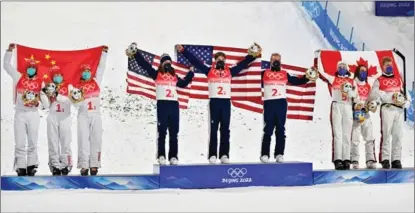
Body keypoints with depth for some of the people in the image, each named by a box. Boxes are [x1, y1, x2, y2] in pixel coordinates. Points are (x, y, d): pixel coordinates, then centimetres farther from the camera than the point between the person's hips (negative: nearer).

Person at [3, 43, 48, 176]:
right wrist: (9, 51, -1)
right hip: (20, 114, -1)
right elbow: (6, 65, 5)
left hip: (33, 114, 1)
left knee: (33, 142, 7)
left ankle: (31, 166, 16)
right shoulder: (18, 77, 3)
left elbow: (44, 97, 10)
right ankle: (20, 167, 4)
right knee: (20, 142, 0)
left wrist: (45, 94, -11)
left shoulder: (40, 82, 4)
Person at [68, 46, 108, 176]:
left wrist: (104, 52, 5)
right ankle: (84, 166, -3)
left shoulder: (96, 81, 9)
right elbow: (76, 105, 2)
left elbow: (101, 68, 7)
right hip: (83, 116, -1)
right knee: (83, 140, -3)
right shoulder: (76, 86, 4)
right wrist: (77, 99, -19)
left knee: (96, 140, 0)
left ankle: (94, 165, 4)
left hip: (96, 115, 2)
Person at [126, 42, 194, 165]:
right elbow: (144, 64, 0)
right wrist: (135, 54, -6)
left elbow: (183, 83, 33)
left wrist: (191, 73, 30)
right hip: (162, 104, -4)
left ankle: (173, 156, 7)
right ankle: (161, 156, 0)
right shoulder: (156, 74, 7)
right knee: (162, 131, -4)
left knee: (174, 133, 3)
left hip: (174, 104, 4)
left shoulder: (174, 76, 19)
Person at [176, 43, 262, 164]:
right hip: (214, 102, -2)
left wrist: (253, 55, 18)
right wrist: (183, 51, 4)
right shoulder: (209, 71, 6)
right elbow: (195, 61, 6)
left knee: (225, 129, 3)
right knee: (213, 129, -2)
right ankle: (212, 155, -2)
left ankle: (224, 155, 6)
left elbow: (243, 64, 19)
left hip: (226, 102, 2)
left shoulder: (230, 71, 12)